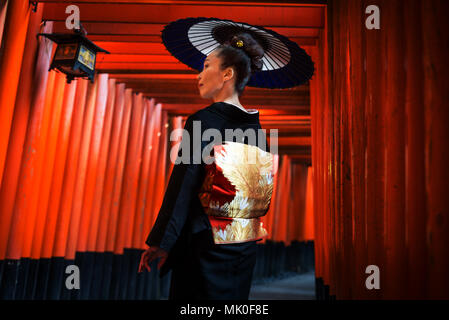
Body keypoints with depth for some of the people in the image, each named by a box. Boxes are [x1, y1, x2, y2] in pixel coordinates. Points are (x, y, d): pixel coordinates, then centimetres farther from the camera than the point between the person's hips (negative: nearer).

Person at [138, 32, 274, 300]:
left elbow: (183, 185, -17)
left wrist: (160, 242, -12)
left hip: (206, 241, -6)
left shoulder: (204, 120, -13)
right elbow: (262, 191, 10)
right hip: (246, 245, 7)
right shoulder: (256, 127, 5)